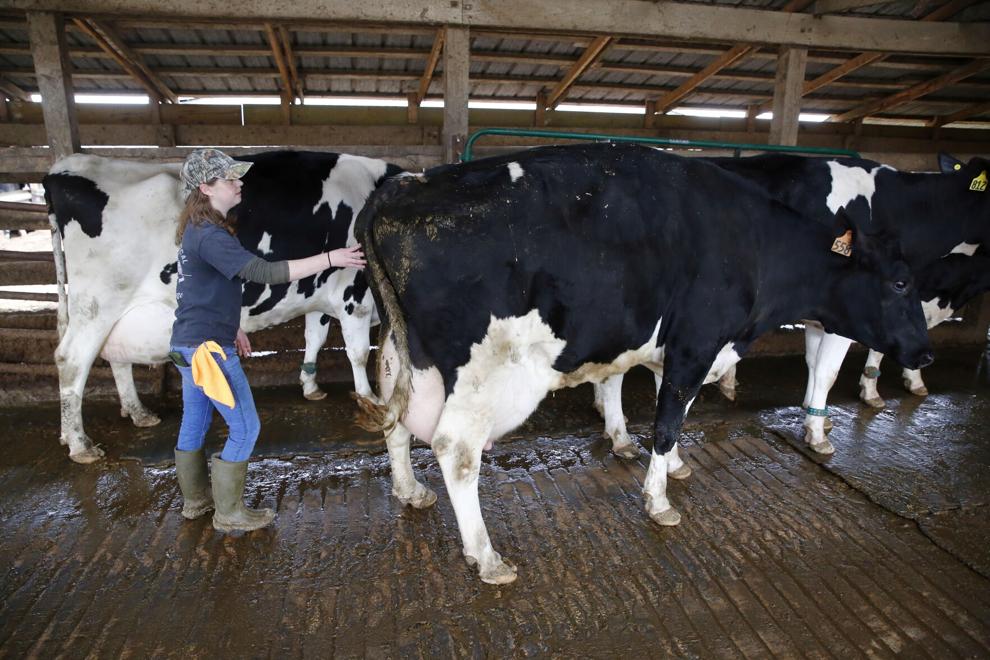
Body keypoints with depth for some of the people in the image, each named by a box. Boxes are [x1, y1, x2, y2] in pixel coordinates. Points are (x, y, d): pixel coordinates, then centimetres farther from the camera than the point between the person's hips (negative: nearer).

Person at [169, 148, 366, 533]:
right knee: (245, 427, 1)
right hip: (208, 346, -10)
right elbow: (265, 273, -30)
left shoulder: (196, 229, 10)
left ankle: (195, 500, 36)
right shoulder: (210, 236, -21)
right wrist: (330, 259, -31)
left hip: (189, 342, 10)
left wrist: (232, 328, 24)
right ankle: (229, 514, 13)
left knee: (195, 422, 20)